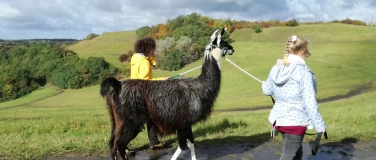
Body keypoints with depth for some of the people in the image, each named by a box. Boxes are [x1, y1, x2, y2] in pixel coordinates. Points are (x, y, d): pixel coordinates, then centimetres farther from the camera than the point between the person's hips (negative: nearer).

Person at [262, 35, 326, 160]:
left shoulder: (276, 68, 4)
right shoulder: (303, 71, -16)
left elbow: (267, 91, 16)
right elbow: (310, 102, -18)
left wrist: (264, 85, 40)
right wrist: (320, 125, -10)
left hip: (279, 118, 7)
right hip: (295, 121, -7)